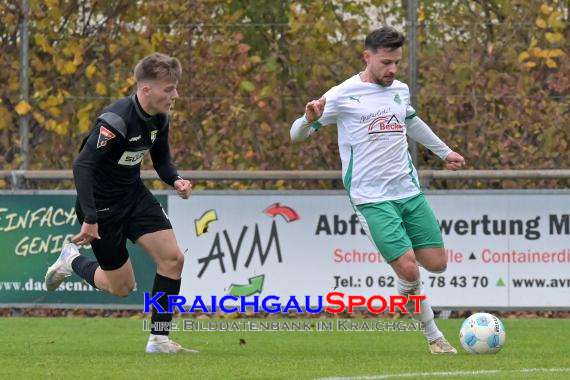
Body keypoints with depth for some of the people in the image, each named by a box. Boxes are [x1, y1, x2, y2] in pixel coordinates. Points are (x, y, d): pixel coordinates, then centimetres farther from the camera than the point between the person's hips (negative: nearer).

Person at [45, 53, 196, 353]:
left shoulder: (159, 119, -3)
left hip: (134, 195, 7)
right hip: (102, 205, -7)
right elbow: (81, 165, -31)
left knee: (173, 258, -9)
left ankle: (159, 339, 0)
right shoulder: (116, 120, -28)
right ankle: (73, 261, 30)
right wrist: (89, 219, -34)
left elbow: (161, 159, 15)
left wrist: (175, 180, -9)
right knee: (122, 287, 1)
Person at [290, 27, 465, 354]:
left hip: (409, 191, 6)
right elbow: (298, 134, -4)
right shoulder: (343, 95, -7)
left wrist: (444, 152, 43)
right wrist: (310, 118, -27)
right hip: (372, 198, -6)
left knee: (437, 263, 1)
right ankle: (434, 336, 5)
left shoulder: (401, 90, 11)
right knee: (409, 269, -16)